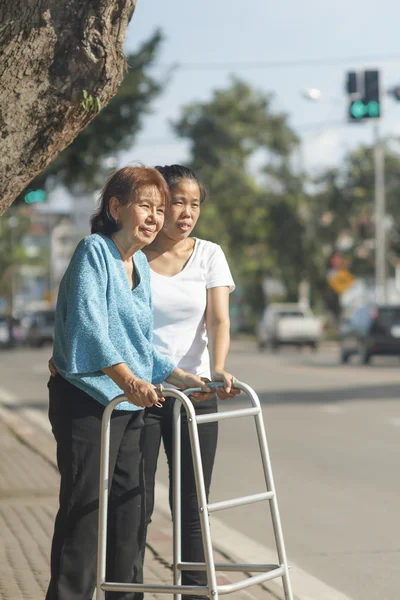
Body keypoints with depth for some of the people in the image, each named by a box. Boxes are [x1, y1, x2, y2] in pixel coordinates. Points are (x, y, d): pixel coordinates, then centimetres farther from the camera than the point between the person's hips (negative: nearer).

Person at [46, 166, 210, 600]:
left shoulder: (140, 265, 14)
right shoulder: (94, 251, -12)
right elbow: (87, 324, -26)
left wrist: (179, 378, 10)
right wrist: (128, 380, -37)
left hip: (129, 404, 8)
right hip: (85, 401, -8)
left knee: (128, 511, 11)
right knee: (84, 511, -6)